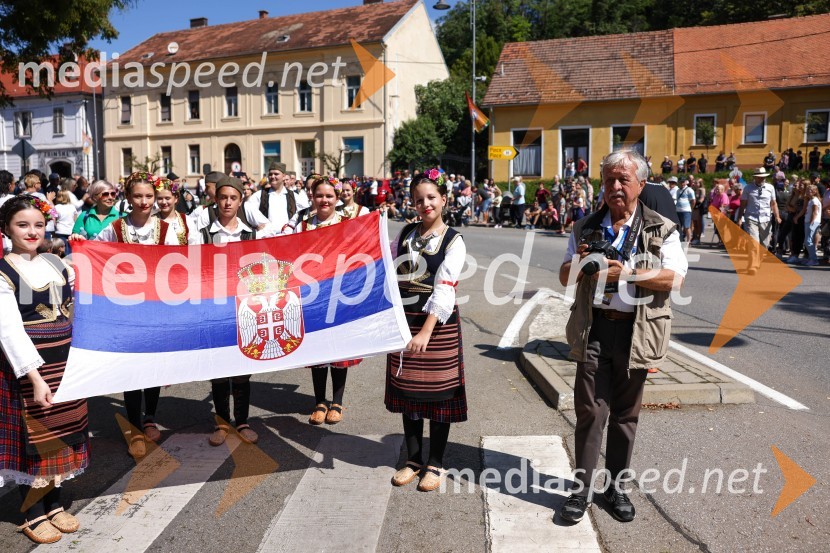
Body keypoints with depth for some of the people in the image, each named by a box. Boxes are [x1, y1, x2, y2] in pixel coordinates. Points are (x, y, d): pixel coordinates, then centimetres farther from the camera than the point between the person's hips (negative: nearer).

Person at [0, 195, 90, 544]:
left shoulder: (56, 263, 7)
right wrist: (35, 377, -23)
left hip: (65, 362, 5)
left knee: (63, 432, 13)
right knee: (34, 437, 5)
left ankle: (55, 504, 30)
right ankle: (34, 515, 22)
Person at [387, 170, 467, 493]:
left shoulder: (453, 242, -6)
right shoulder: (405, 234, 9)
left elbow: (445, 289, -17)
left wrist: (426, 332, -25)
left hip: (438, 324, -4)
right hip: (404, 320, 4)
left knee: (438, 394, 4)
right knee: (407, 393, 10)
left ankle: (435, 464, 19)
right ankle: (413, 460, 26)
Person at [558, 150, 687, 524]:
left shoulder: (662, 230, 2)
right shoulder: (585, 229, 10)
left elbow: (675, 279, -10)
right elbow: (565, 279, 12)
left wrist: (627, 273, -20)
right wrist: (579, 263, -10)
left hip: (636, 331, -1)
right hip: (594, 328, 1)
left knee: (625, 412, 11)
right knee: (590, 410, -1)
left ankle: (615, 485, 27)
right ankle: (582, 487, 12)